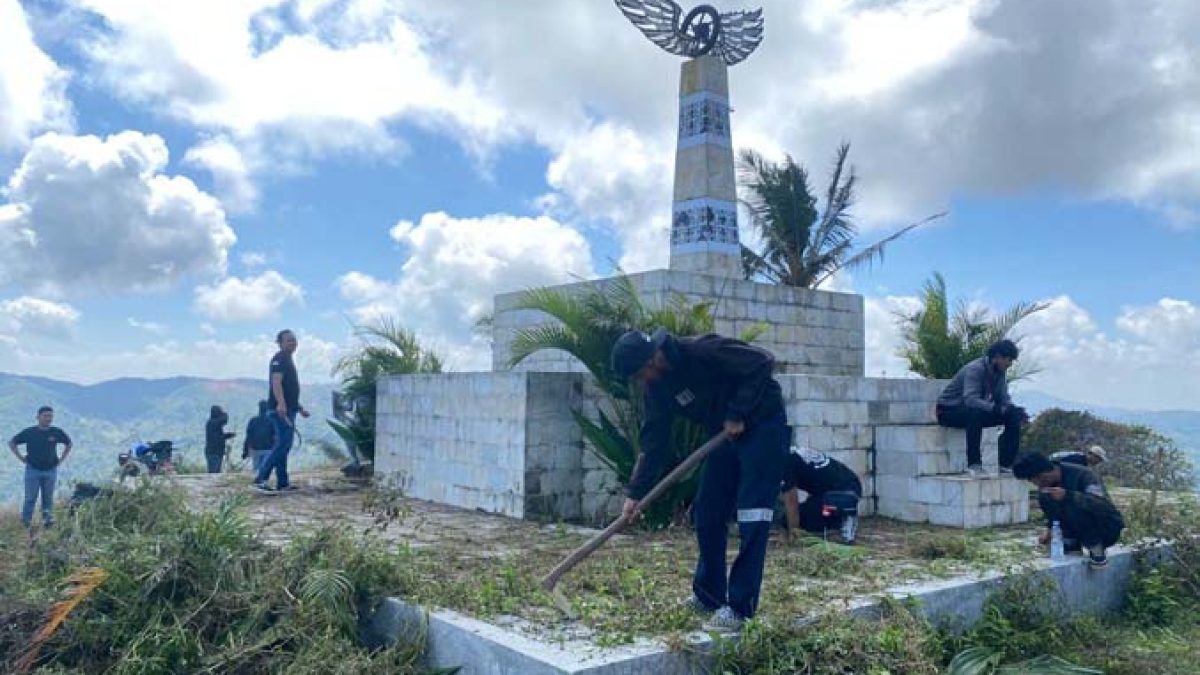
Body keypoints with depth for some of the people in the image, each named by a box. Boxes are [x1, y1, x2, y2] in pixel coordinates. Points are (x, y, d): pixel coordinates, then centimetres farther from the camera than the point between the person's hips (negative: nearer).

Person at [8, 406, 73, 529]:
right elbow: (12, 443, 6)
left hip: (50, 470, 1)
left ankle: (47, 520, 17)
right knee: (30, 498, 2)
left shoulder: (57, 432, -2)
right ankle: (26, 522, 12)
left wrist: (61, 459, 8)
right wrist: (21, 458, 0)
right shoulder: (29, 432, -6)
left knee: (48, 498, 8)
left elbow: (68, 444, 15)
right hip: (33, 470, -1)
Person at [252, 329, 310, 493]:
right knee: (282, 444, -15)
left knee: (284, 445, 9)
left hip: (288, 409, 10)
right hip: (280, 409, -10)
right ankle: (260, 479, -16)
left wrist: (300, 408, 31)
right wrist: (281, 403, -35)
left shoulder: (288, 360, 24)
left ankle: (282, 483, 11)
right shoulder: (279, 359, -7)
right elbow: (276, 382, -22)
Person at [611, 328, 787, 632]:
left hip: (763, 426, -8)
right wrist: (635, 493, -7)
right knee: (707, 514, 7)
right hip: (726, 435, 8)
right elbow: (654, 443, -2)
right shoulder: (656, 388, -5)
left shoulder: (703, 351, -28)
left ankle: (739, 606, -5)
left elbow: (763, 362, -23)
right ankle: (708, 595, 21)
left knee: (753, 519, -10)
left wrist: (738, 414, -21)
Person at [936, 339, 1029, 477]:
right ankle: (973, 464, -34)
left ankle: (1007, 464, -4)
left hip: (976, 411, 8)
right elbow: (971, 399, -38)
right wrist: (999, 409, -48)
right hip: (949, 410, -8)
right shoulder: (975, 369, -25)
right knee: (975, 413, -39)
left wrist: (1016, 410, -22)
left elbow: (1004, 399, 0)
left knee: (1013, 417, -7)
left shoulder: (999, 372, 1)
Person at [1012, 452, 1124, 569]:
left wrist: (1067, 495, -44)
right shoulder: (1047, 484, -4)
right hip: (1081, 528, 7)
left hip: (1109, 528, -7)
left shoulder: (1081, 475, -24)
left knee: (1074, 505, -34)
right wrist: (1049, 528, 3)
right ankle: (1072, 542, -2)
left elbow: (1103, 505, -37)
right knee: (1044, 497, -12)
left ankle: (1096, 547, -13)